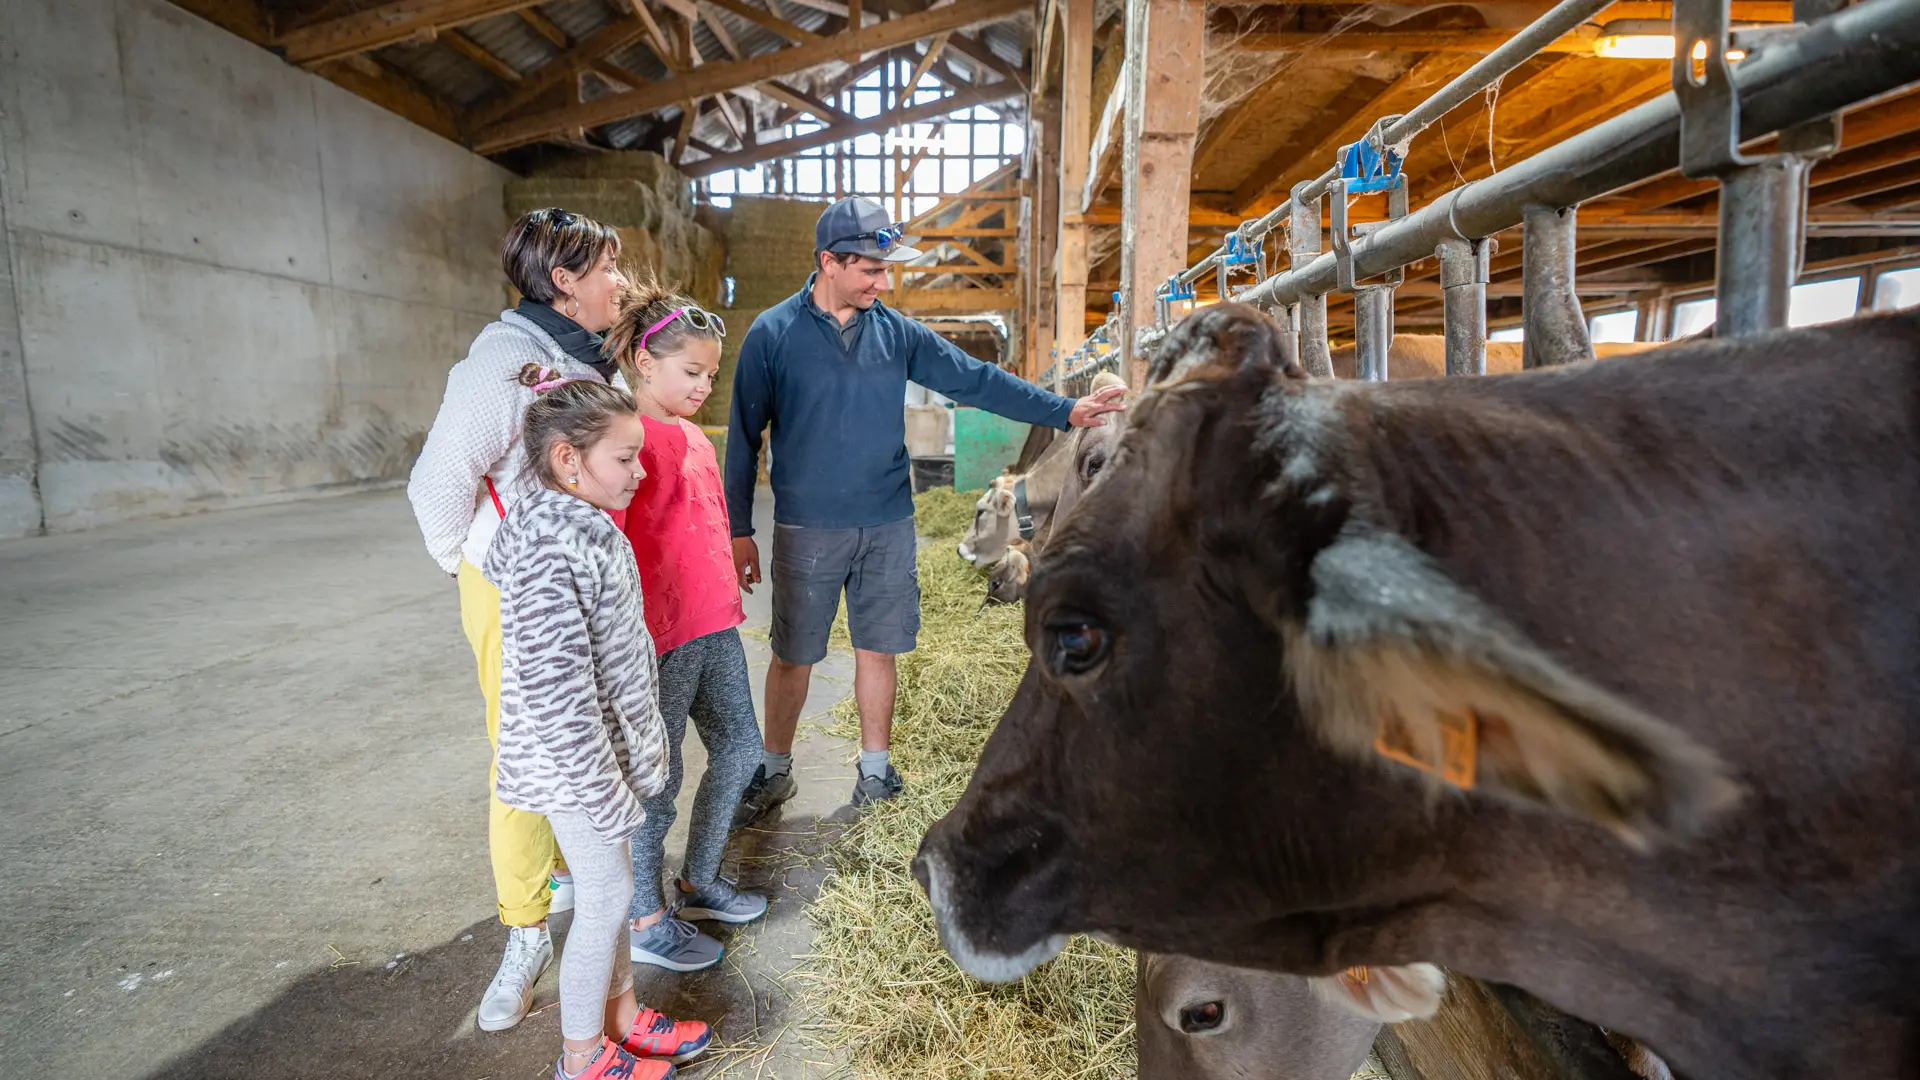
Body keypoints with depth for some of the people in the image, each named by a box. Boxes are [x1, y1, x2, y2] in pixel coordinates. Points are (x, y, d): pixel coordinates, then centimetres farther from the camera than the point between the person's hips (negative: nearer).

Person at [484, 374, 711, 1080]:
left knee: (610, 889, 21)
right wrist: (601, 786, -22)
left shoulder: (583, 524, 4)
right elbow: (554, 689, -28)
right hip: (576, 763, -9)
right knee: (605, 897, 7)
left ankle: (620, 1014, 41)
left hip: (605, 744, 9)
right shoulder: (550, 550, -27)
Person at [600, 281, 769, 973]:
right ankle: (646, 923, 26)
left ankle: (698, 883, 37)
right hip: (658, 636, -9)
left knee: (739, 748, 17)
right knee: (658, 776, 5)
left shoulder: (692, 437, 12)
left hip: (713, 625, 9)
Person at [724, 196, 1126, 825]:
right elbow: (744, 437, -2)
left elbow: (975, 380, 4)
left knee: (878, 651, 11)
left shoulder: (897, 333, 4)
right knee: (793, 656, 8)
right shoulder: (773, 335, -5)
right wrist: (739, 531, -3)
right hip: (807, 529, -2)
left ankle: (876, 775, 29)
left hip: (888, 525, 3)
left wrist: (1064, 412, -2)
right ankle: (773, 773, 30)